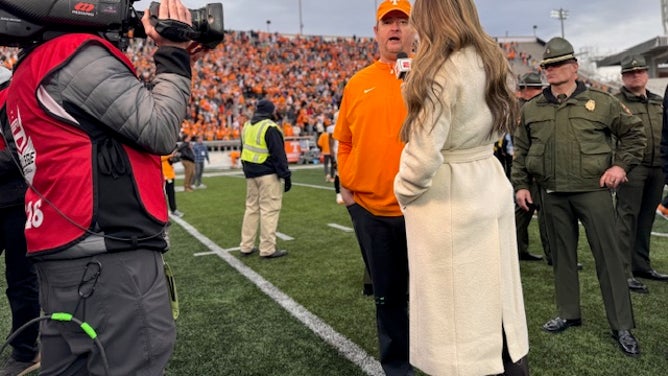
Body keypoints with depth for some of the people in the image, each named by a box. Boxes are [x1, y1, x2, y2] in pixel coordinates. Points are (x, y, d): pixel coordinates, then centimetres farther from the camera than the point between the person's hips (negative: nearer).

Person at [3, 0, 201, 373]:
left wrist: (170, 58, 14)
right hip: (110, 259, -10)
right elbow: (160, 131, -12)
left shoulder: (31, 69, 20)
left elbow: (133, 115, 18)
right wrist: (174, 54, 0)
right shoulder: (76, 53, -11)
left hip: (66, 256, 10)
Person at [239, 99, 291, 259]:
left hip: (251, 173, 8)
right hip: (267, 174, -8)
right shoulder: (270, 128, -13)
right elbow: (278, 154, -16)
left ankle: (246, 246, 19)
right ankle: (267, 249, -2)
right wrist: (286, 175, -12)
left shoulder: (247, 126, 13)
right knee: (270, 210, -4)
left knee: (252, 208, 15)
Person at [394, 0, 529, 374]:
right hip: (491, 186, 8)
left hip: (448, 199, -8)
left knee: (458, 310, 5)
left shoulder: (441, 70, -17)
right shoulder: (493, 62, 7)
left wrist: (404, 192, -5)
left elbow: (424, 152, -19)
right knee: (497, 301, 19)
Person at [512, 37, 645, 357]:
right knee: (562, 254, 11)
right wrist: (520, 185, 6)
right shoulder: (531, 109, 7)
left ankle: (622, 326, 11)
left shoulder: (601, 102, 0)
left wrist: (621, 164, -4)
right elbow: (521, 150, 12)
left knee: (608, 256, 0)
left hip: (593, 189, -2)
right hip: (553, 194, 3)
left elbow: (634, 132, 8)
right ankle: (568, 313, 26)